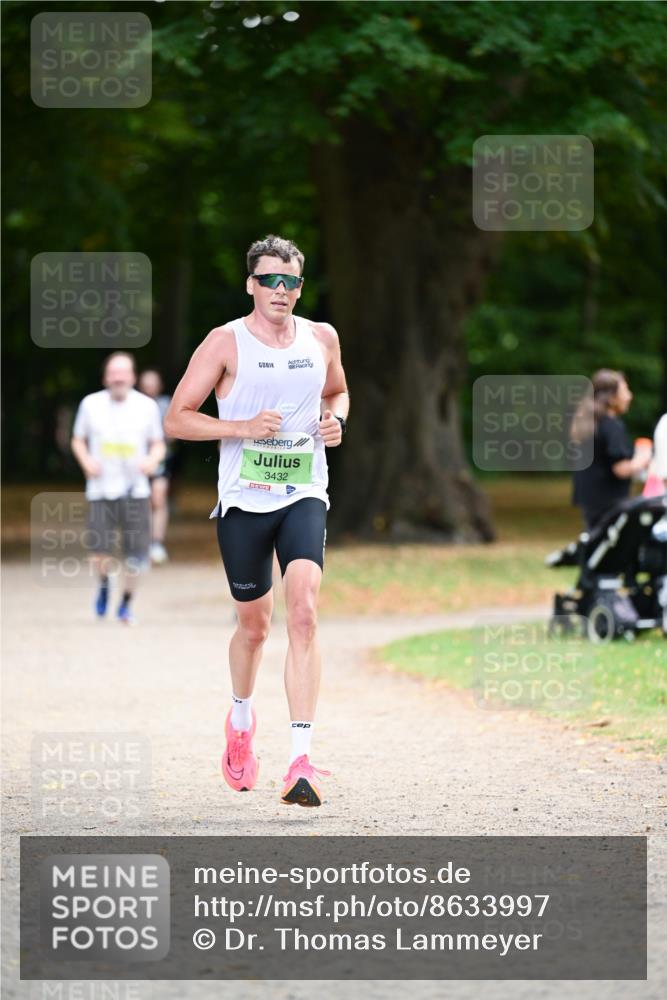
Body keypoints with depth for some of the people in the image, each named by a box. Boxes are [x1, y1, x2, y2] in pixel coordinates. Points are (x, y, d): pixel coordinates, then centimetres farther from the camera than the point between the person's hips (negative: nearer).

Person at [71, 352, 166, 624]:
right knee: (101, 551, -11)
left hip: (135, 491, 0)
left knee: (135, 554, -4)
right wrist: (86, 461, -7)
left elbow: (158, 444, 11)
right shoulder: (91, 404, 3)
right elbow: (78, 440, 13)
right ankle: (104, 584, 24)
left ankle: (126, 603, 19)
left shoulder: (147, 406, 3)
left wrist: (153, 460, -11)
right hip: (101, 490, 0)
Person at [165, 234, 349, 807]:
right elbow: (177, 418, -4)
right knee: (254, 625, 9)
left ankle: (301, 760, -23)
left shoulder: (321, 338, 6)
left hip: (304, 498, 1)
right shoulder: (226, 343, -4)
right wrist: (243, 428, -17)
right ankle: (241, 722, 42)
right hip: (243, 501, -1)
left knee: (304, 612, -19)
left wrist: (336, 420, 3)